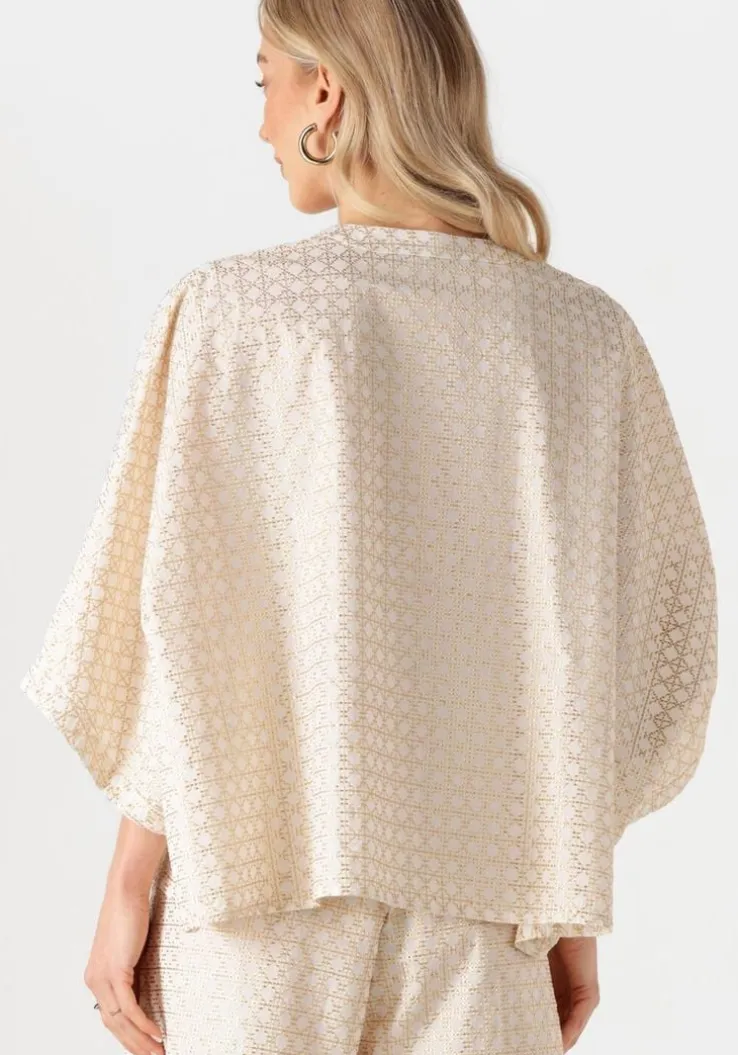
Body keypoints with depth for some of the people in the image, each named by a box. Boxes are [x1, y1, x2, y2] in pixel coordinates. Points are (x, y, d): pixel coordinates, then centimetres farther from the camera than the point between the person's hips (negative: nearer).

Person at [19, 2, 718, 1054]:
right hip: (476, 917, 2)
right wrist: (571, 907, 11)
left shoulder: (234, 312, -11)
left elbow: (181, 633, -9)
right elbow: (657, 644, 2)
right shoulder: (588, 334, -2)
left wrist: (127, 888, 1)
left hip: (260, 892, -2)